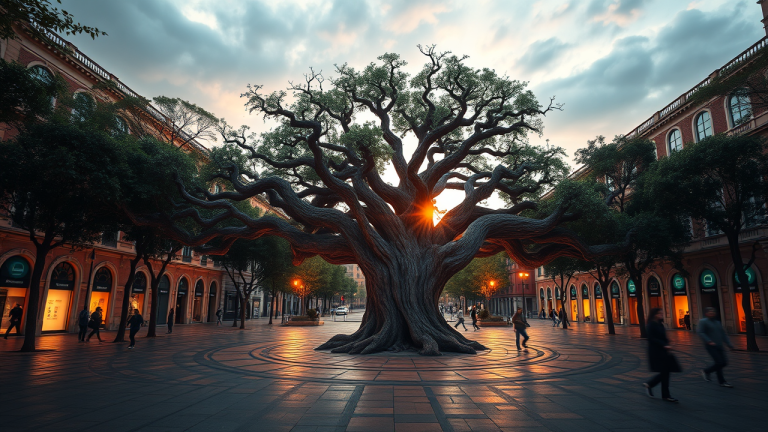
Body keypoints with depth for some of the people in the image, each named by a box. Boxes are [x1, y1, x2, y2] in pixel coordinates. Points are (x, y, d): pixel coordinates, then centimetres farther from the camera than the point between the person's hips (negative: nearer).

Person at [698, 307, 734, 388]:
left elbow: (723, 335, 17)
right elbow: (701, 333, -13)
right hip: (711, 346, -7)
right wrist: (709, 341, -24)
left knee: (724, 363, 4)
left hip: (719, 346, 7)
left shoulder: (717, 322, 18)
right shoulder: (703, 322, -4)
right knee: (720, 362, -13)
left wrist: (729, 344, 6)